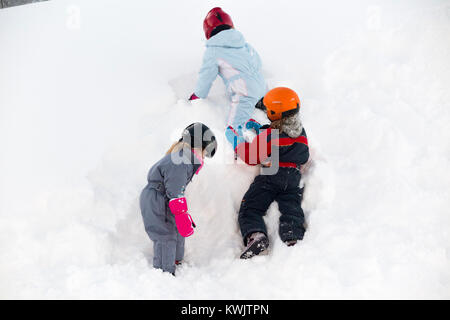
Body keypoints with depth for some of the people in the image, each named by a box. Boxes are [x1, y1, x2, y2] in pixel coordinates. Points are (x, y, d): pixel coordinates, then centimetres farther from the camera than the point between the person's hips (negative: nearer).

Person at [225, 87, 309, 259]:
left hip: (271, 177, -6)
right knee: (291, 211, 4)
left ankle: (255, 235, -25)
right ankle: (294, 238, -20)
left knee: (249, 209, -2)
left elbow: (251, 157, -7)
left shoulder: (268, 135, -15)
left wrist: (235, 138, 4)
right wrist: (260, 129, 25)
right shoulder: (300, 132, 7)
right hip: (294, 178, 6)